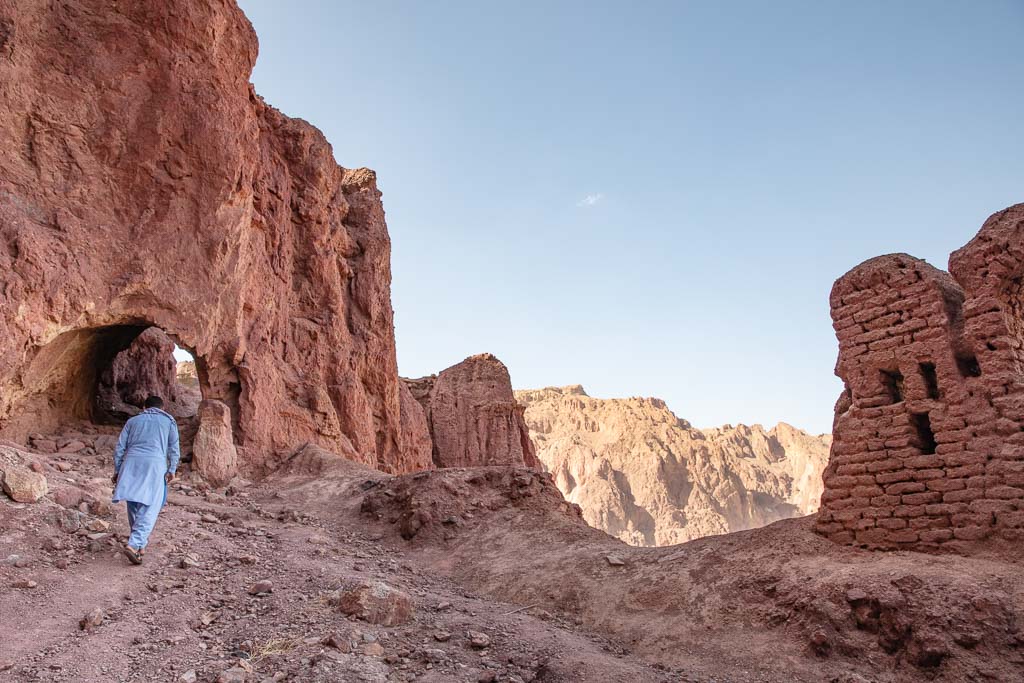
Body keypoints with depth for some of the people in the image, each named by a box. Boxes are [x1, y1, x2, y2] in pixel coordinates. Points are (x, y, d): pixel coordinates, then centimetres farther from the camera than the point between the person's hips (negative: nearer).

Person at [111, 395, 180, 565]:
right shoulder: (169, 421, 16)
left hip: (131, 463, 3)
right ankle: (133, 544, -21)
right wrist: (171, 470, 8)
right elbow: (174, 449, 7)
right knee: (149, 509, -5)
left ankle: (140, 543, 25)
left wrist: (117, 471, 20)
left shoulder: (133, 421, 22)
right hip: (155, 464, -3)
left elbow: (119, 448, 16)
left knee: (133, 505, 16)